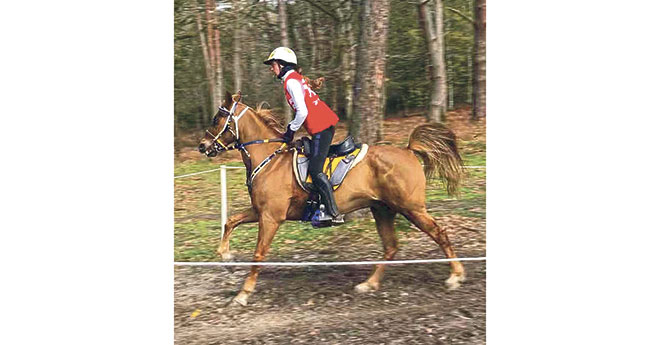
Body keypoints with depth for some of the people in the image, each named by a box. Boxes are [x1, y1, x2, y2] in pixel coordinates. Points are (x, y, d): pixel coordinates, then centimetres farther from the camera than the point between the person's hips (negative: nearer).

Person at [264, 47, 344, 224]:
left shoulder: (290, 81, -10)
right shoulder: (296, 78, 20)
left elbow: (302, 112, -18)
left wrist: (291, 130, -6)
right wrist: (291, 128, 19)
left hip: (320, 127, -10)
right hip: (326, 123, 10)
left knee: (315, 170, -11)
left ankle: (334, 214, -12)